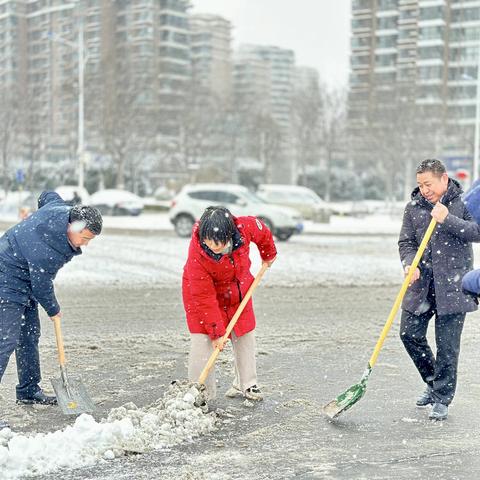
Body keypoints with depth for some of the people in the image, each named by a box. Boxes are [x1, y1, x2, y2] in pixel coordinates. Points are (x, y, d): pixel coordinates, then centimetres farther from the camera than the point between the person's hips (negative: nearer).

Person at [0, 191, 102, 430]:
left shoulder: (60, 208, -9)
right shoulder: (47, 252, -34)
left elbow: (47, 196, 15)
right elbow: (42, 286, -21)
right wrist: (53, 310, -1)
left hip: (23, 281, 10)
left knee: (30, 335, 17)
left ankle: (29, 390, 30)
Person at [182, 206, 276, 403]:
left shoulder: (245, 227, -32)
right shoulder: (196, 255, -38)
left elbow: (262, 232, -5)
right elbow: (205, 298, -31)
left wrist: (268, 255, 13)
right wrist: (216, 332, -28)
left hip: (237, 290, 4)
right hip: (203, 291, -4)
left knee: (244, 336, 12)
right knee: (202, 341, -14)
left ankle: (246, 384, 28)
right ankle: (201, 393, -2)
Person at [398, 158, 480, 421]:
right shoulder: (414, 207, 7)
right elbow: (406, 241, 7)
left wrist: (447, 220, -20)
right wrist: (409, 264, -12)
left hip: (452, 284, -4)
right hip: (421, 283, 4)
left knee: (447, 344, -2)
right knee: (410, 334, 4)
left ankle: (442, 399, 11)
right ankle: (433, 381, 27)